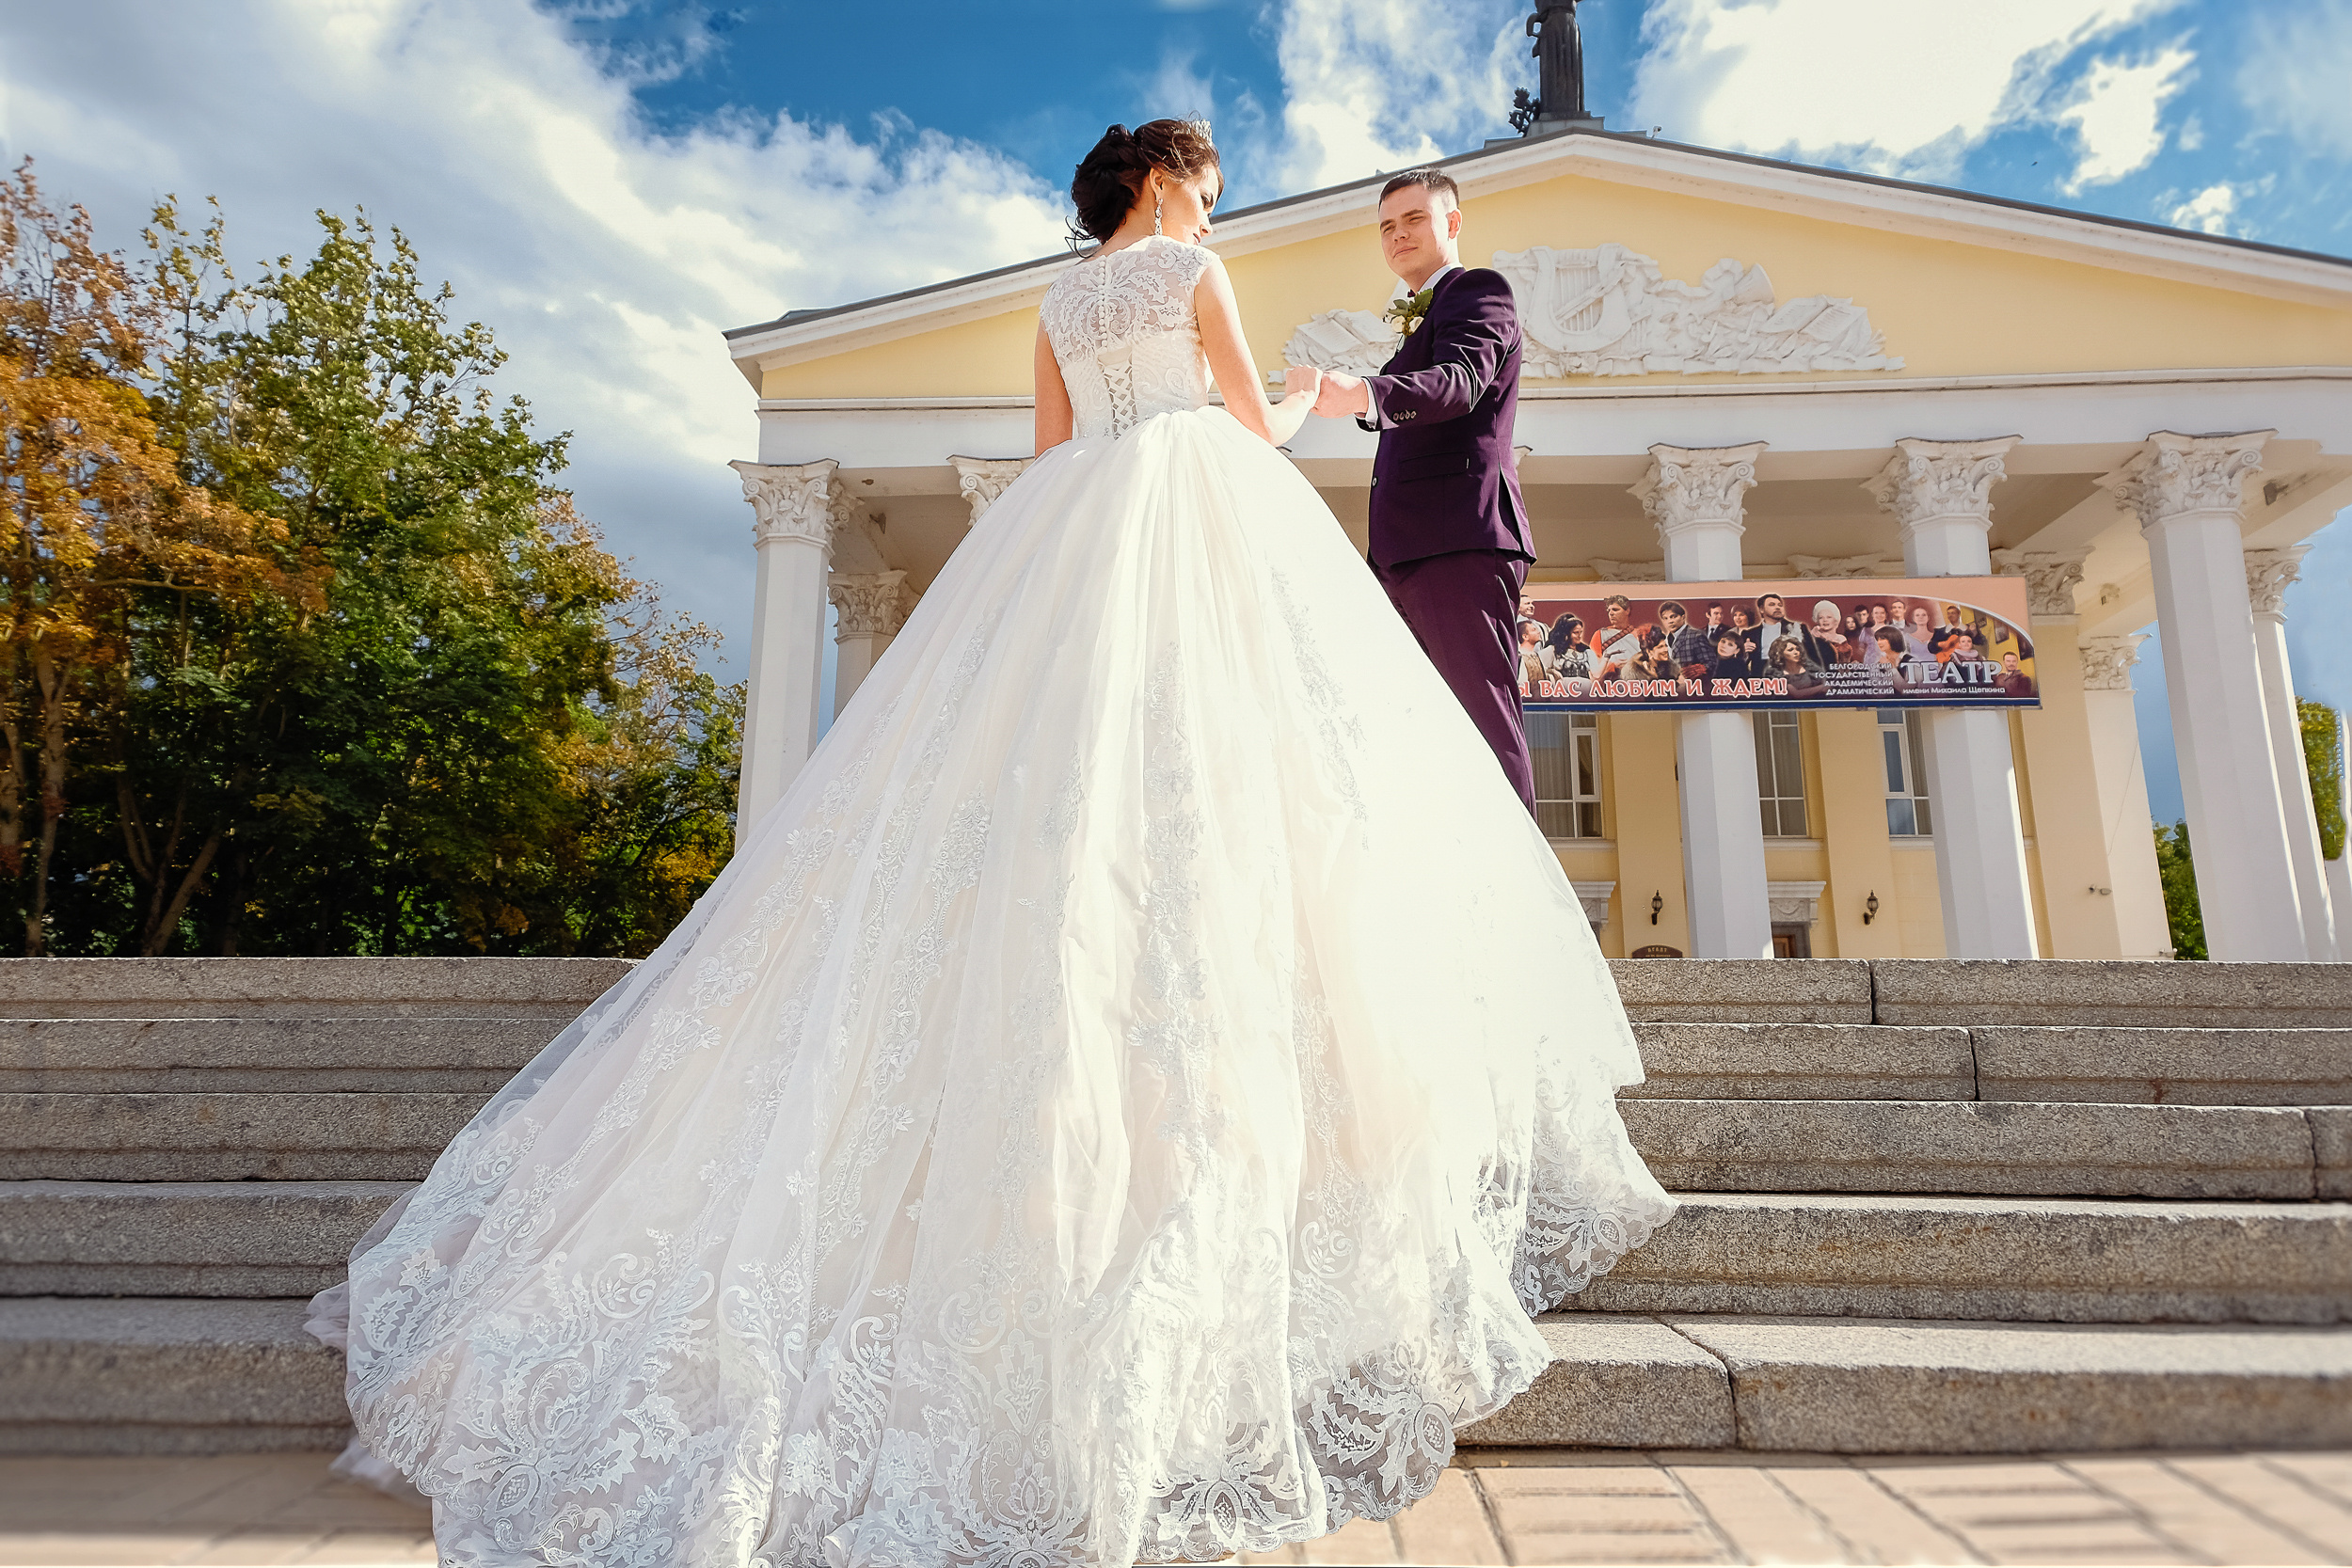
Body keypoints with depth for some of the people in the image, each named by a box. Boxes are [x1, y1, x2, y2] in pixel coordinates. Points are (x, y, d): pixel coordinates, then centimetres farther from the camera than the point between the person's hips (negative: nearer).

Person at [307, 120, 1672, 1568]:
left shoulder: (1059, 304, 26)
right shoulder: (1193, 269, 10)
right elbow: (1256, 424, 9)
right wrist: (1304, 406, 30)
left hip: (1070, 530, 6)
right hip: (1201, 507, -5)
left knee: (1067, 801, -3)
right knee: (1215, 790, -14)